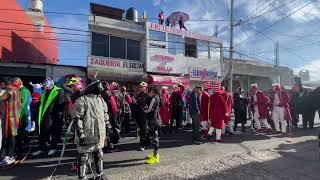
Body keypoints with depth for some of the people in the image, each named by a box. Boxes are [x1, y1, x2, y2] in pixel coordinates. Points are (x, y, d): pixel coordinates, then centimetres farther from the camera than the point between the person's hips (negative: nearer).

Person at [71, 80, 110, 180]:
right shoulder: (82, 100, -11)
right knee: (83, 157, 5)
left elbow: (105, 115, 21)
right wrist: (81, 134, -18)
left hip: (99, 135, 7)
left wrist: (107, 126, 20)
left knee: (99, 155, 20)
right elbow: (77, 119, -15)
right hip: (87, 136, -7)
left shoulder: (100, 99, 12)